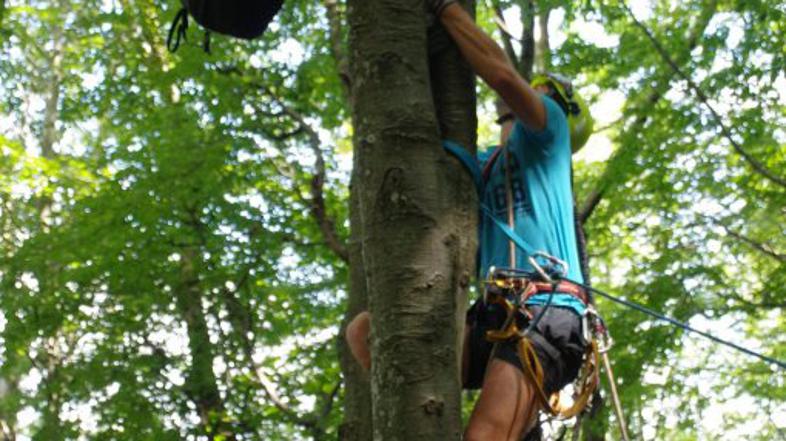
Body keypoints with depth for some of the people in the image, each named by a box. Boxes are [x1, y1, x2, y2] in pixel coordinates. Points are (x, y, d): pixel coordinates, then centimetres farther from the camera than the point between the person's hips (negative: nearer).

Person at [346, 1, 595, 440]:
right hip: (494, 318, 8)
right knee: (364, 331, -6)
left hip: (546, 315, -8)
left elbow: (504, 75, -9)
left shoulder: (546, 130, 11)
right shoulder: (485, 165, 32)